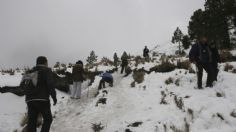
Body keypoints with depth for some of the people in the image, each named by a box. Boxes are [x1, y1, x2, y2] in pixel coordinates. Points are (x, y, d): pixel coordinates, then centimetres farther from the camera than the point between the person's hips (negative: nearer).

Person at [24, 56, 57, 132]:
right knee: (48, 119, 9)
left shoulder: (30, 72, 20)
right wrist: (54, 97, -6)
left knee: (32, 121, 9)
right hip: (42, 100, -6)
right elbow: (50, 85, -12)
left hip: (30, 100, 6)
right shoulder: (47, 70, 1)